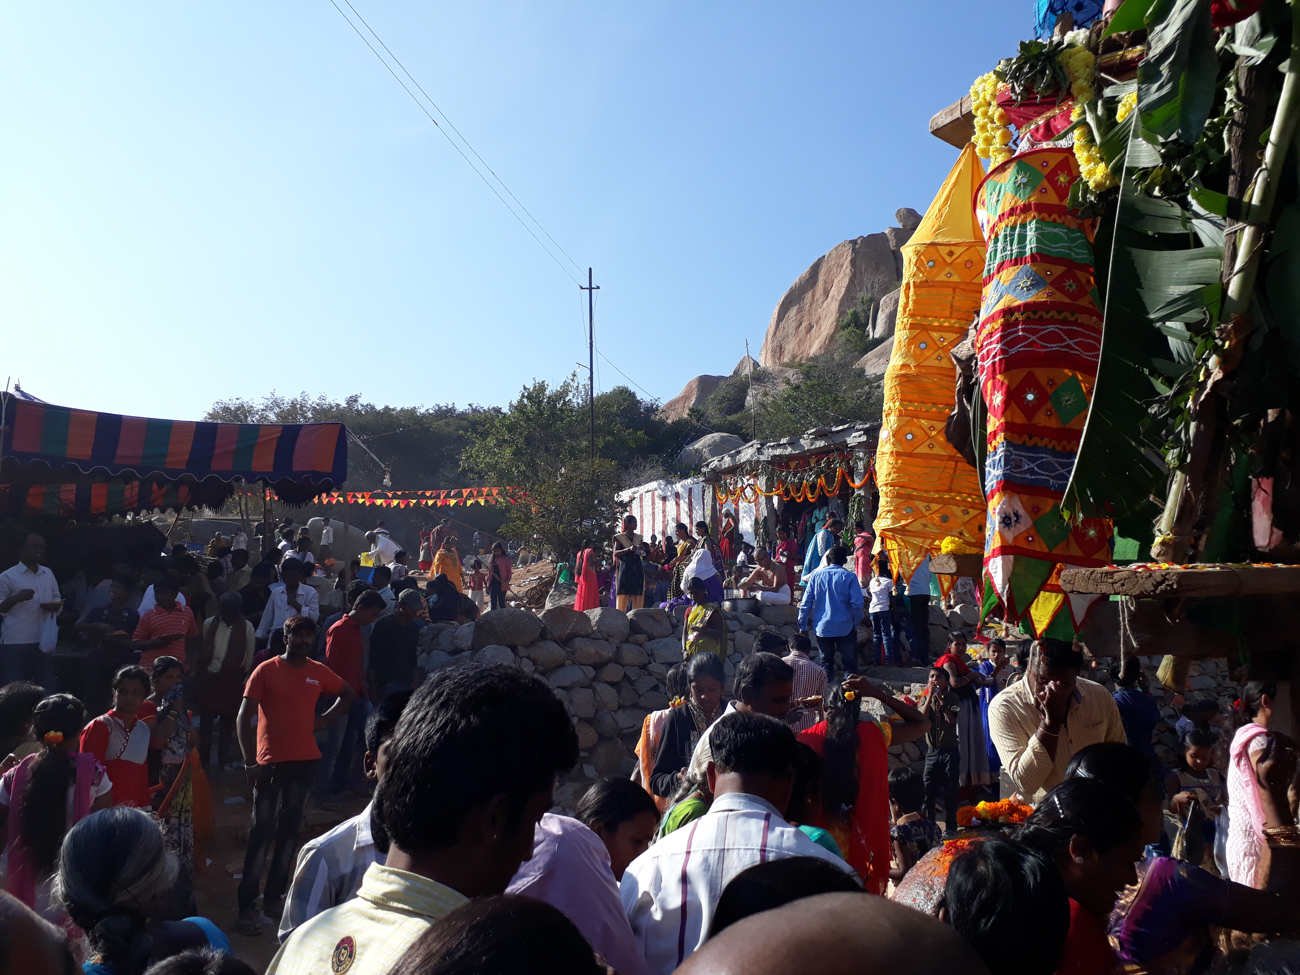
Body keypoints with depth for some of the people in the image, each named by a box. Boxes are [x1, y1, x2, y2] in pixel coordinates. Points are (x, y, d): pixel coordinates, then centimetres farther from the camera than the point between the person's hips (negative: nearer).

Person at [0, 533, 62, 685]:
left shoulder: (48, 574, 13)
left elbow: (58, 601, 19)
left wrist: (53, 606, -3)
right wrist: (17, 598, -21)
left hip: (43, 641, 5)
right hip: (15, 642, -5)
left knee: (43, 685, 9)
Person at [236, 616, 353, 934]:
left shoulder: (318, 671, 6)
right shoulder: (266, 670, -5)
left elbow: (347, 694, 22)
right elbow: (244, 717, -7)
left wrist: (325, 719, 6)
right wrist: (250, 761, -14)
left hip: (305, 761, 4)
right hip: (271, 762, -4)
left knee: (289, 829, 12)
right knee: (262, 831, -3)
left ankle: (274, 896, 24)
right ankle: (247, 905, 5)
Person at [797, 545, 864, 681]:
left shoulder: (816, 575, 1)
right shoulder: (849, 577, -6)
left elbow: (805, 603, -1)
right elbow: (857, 603, -13)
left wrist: (803, 626, 4)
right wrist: (856, 623, 2)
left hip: (822, 628, 2)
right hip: (845, 627, -2)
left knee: (826, 661, 14)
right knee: (850, 662, 7)